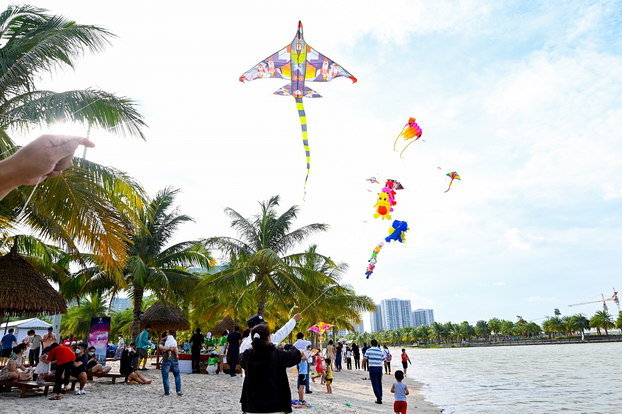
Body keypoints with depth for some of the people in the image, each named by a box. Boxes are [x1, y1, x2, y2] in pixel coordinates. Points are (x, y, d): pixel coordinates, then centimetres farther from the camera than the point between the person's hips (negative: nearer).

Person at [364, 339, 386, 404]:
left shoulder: (368, 351, -2)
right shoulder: (381, 351, 5)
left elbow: (365, 359, 1)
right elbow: (384, 360, 10)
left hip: (372, 368, -4)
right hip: (379, 368, 4)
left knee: (375, 384, 0)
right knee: (379, 383, 19)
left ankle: (379, 399, -3)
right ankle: (380, 397, 31)